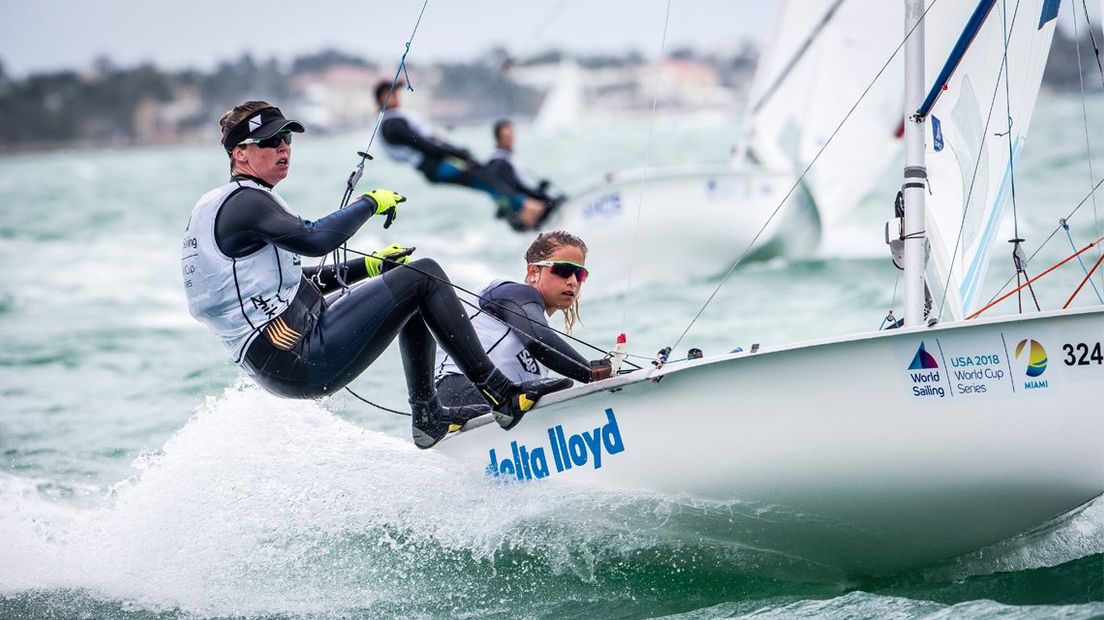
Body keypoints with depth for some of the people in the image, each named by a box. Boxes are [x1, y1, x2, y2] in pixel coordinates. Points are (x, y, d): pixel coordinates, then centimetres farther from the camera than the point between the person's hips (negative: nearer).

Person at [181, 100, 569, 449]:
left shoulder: (220, 206, 22)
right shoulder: (243, 201, -11)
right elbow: (314, 240, -25)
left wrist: (368, 266, 22)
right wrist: (370, 204, -7)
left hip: (274, 362, 11)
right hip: (299, 359, -11)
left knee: (414, 295, 22)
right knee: (423, 278, -9)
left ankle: (428, 414, 16)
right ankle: (503, 394, -8)